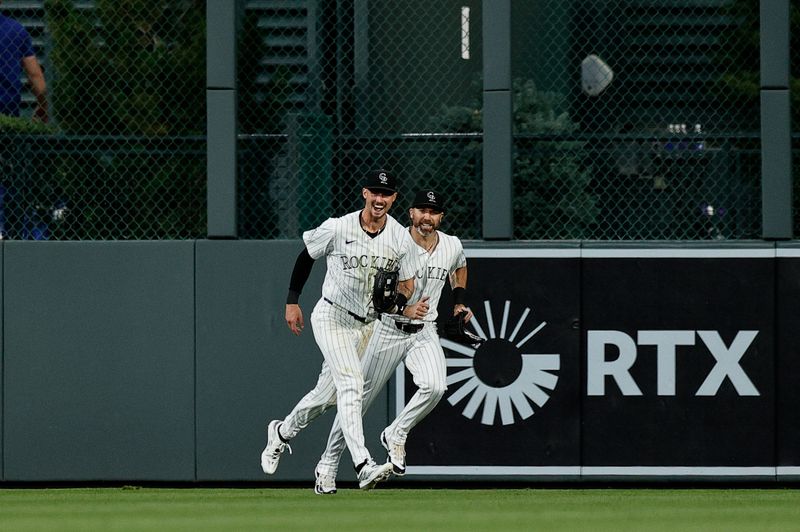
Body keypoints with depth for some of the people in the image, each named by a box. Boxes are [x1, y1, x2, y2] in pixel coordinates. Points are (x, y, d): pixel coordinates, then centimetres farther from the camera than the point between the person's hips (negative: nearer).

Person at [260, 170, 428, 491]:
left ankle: (282, 432, 41)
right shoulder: (337, 229, -13)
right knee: (350, 383, -24)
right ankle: (363, 466, -35)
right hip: (331, 317, -5)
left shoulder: (402, 240, -5)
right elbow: (306, 257, 4)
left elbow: (406, 287, 1)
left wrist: (402, 305, -22)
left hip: (367, 325, 5)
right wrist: (292, 301, 5)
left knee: (328, 395, 13)